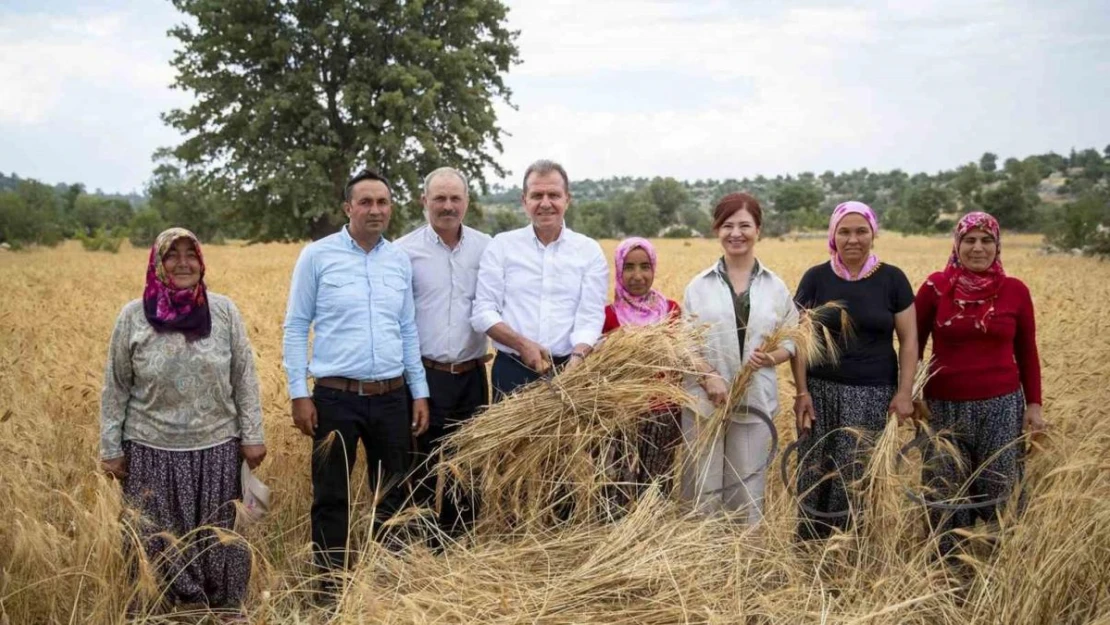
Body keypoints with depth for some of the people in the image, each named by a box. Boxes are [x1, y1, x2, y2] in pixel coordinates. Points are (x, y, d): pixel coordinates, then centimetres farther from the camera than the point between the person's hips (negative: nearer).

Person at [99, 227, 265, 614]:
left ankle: (226, 613, 28)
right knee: (158, 545, 7)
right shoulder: (133, 317, -4)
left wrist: (252, 436, 0)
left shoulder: (225, 312, -2)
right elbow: (115, 389, 2)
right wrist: (111, 448, 2)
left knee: (219, 540, 11)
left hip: (216, 449, 1)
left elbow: (245, 379, 2)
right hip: (152, 451, 0)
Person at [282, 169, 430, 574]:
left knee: (394, 496, 13)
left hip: (392, 397, 4)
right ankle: (332, 584, 21)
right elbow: (296, 327, -1)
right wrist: (298, 393, -7)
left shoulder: (400, 260, 8)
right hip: (336, 397, -3)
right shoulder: (317, 256, -3)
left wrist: (420, 392, 9)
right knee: (332, 497, 6)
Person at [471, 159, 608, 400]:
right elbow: (483, 312, -1)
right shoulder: (502, 246, 3)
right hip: (513, 371, 0)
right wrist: (522, 344, -17)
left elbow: (591, 316, -3)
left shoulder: (590, 251, 5)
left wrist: (577, 356, -22)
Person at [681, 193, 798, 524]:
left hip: (755, 401, 1)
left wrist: (769, 357, -14)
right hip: (704, 400, -1)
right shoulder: (699, 285, 1)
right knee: (702, 486, 4)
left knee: (748, 488, 8)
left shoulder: (776, 287, 5)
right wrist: (708, 375, -17)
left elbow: (791, 341, 7)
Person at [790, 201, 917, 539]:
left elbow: (908, 339, 3)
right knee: (814, 471, 3)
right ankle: (809, 543, 18)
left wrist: (904, 392, -4)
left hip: (872, 393, -1)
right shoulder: (815, 278, 1)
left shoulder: (892, 279, 0)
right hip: (820, 389, 1)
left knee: (855, 473, -2)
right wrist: (801, 391, -4)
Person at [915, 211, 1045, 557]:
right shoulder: (935, 288, -5)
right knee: (946, 494, 11)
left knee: (997, 492, 10)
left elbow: (1027, 353, 7)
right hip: (945, 406, 0)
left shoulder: (1015, 291, -2)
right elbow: (913, 344, 3)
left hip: (1001, 406, 0)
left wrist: (1034, 404, 4)